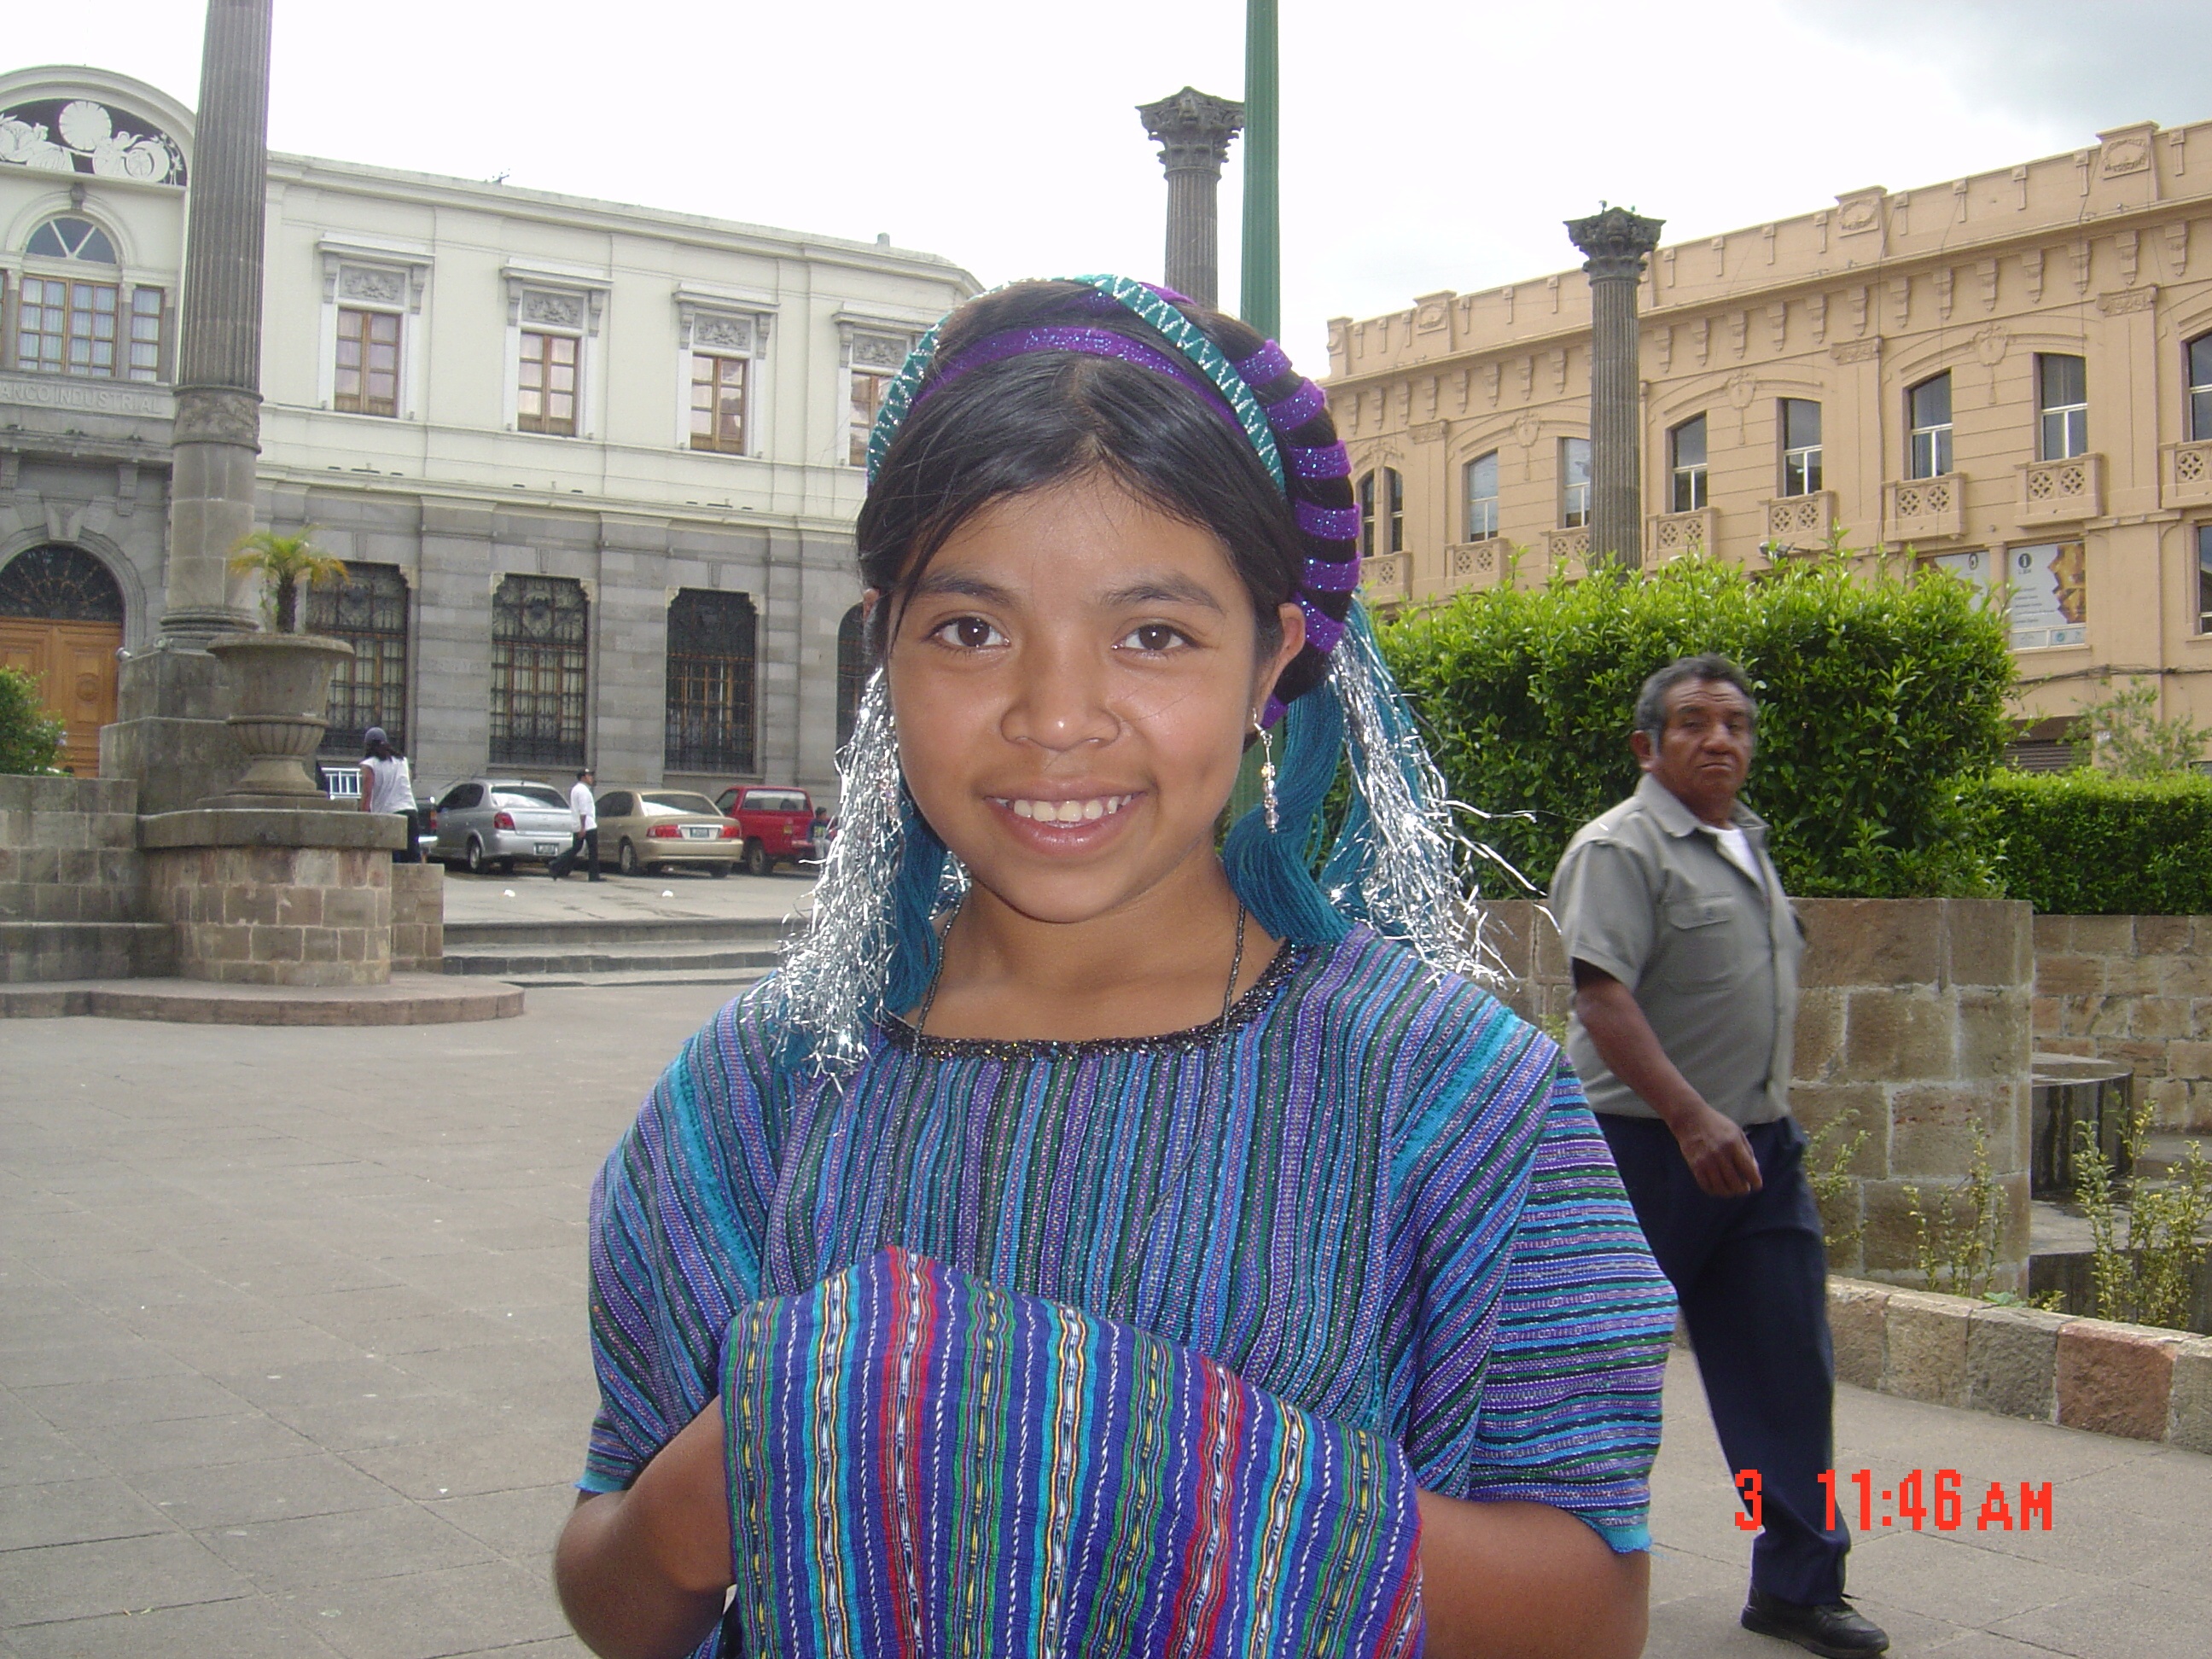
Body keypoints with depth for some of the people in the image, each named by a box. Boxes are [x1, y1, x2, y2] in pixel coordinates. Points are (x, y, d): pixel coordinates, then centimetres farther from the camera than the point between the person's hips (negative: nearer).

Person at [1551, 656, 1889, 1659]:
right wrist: (1691, 1119, -29)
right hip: (1649, 1146, -7)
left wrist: (1766, 1122, 17)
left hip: (1760, 1144, 8)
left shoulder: (1749, 845, 15)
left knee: (1786, 1363, 6)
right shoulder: (1622, 847, -12)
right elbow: (1603, 995, -22)